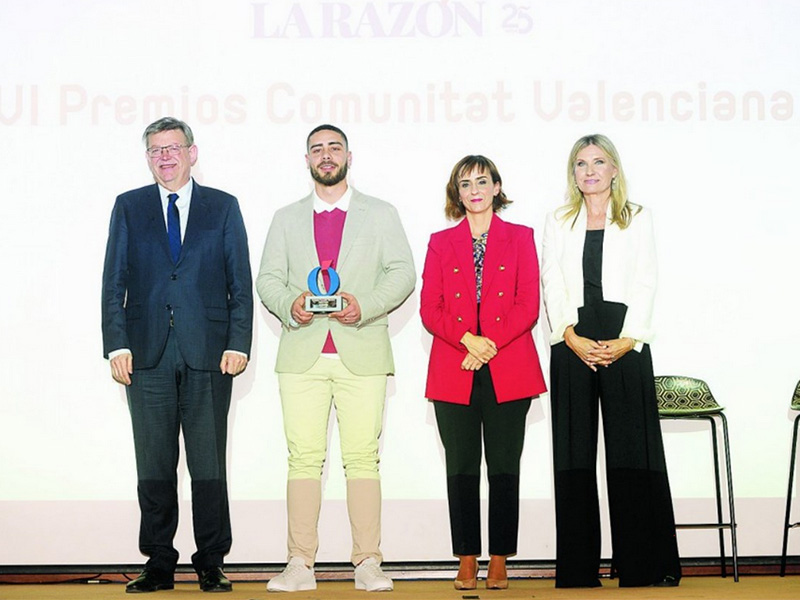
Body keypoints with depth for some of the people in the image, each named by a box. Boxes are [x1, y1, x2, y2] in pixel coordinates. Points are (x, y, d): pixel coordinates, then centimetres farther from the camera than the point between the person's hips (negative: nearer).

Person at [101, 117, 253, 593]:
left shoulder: (224, 207, 9)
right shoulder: (129, 207, 12)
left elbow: (241, 283, 6)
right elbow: (114, 283, 8)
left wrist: (238, 344, -5)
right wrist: (117, 344, -3)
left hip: (208, 354, -1)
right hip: (148, 353, 1)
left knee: (209, 465, 2)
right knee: (154, 466, 5)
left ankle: (212, 565, 12)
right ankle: (159, 564, 15)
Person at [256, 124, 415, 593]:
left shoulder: (381, 215, 13)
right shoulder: (287, 218, 19)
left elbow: (402, 273, 5)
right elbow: (268, 278, 13)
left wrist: (365, 306, -12)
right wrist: (289, 305, -8)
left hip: (362, 355, -1)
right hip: (302, 355, 2)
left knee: (363, 457, -4)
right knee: (303, 458, -2)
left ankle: (368, 563, 2)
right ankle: (301, 564, 3)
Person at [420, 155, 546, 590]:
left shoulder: (520, 238, 8)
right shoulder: (440, 243, 11)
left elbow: (528, 306, 0)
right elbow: (429, 310, 3)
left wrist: (490, 344, -11)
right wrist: (467, 339, -13)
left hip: (508, 372, -1)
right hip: (453, 373, 1)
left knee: (504, 468, 2)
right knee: (461, 469, 2)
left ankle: (499, 562, 10)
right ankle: (467, 561, 10)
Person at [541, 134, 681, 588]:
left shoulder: (638, 218, 12)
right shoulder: (558, 223, 16)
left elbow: (645, 284, 3)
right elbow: (552, 283, 5)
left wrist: (627, 340, -10)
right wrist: (572, 337, -10)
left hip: (625, 342, -1)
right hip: (573, 342, 1)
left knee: (632, 446, -4)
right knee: (575, 451, 0)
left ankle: (644, 566, 2)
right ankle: (579, 570, 5)